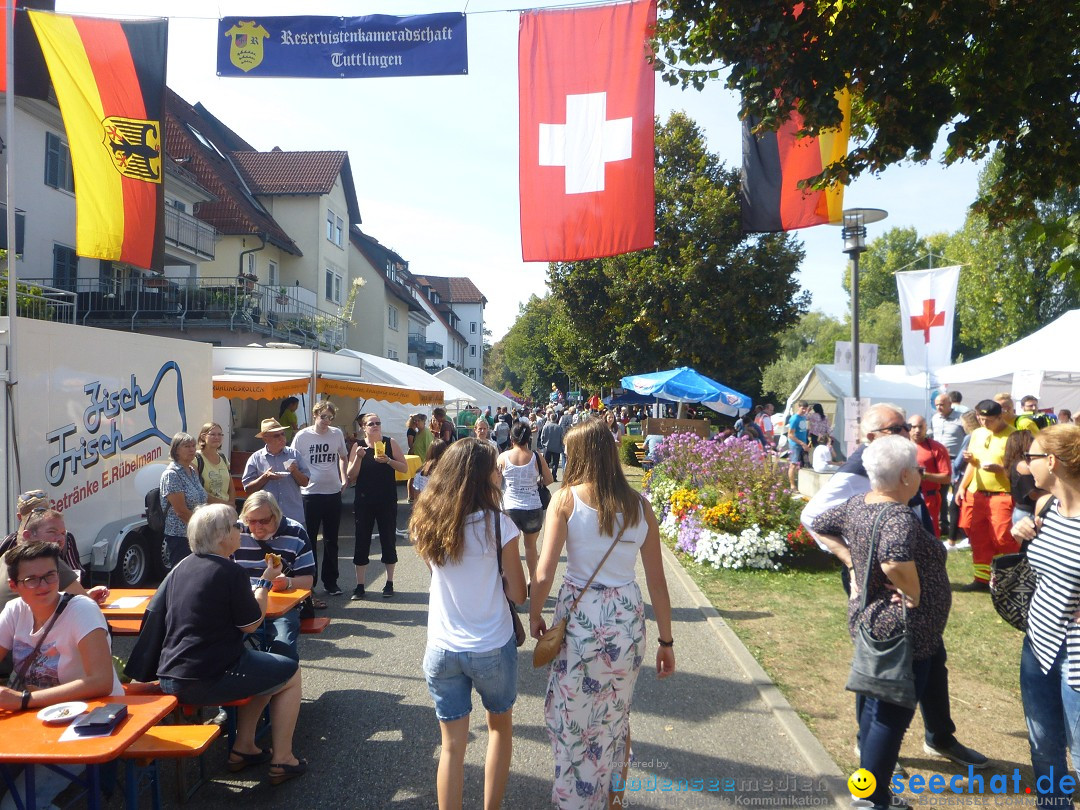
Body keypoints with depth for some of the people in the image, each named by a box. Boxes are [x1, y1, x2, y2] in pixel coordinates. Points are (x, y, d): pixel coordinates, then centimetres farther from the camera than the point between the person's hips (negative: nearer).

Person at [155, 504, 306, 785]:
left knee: (263, 667, 28)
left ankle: (243, 749, 30)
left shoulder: (182, 567, 8)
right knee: (291, 672, 11)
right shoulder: (230, 572, -16)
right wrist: (266, 582, 2)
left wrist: (260, 582, 20)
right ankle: (282, 760, 14)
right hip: (207, 680, -9)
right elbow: (251, 624, -9)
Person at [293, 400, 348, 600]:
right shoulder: (302, 436, -6)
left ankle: (330, 581, 24)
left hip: (333, 492, 3)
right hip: (310, 493, -3)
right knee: (310, 541, 4)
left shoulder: (337, 434, 3)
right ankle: (309, 583, 14)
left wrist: (344, 478, 7)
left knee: (331, 540, 13)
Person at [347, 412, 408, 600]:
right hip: (364, 501, 1)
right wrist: (358, 457, -16)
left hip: (387, 500, 0)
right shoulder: (358, 446, 2)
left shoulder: (390, 443, 0)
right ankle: (360, 585, 12)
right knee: (362, 541, 3)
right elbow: (351, 475, -1)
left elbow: (404, 468, -2)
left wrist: (388, 460, -17)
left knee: (388, 540, 5)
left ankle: (389, 583, 19)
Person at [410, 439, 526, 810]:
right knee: (500, 727, 23)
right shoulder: (496, 524, -17)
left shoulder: (425, 522, -5)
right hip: (493, 647, -2)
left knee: (452, 745, 14)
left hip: (441, 650, 2)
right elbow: (518, 594, -10)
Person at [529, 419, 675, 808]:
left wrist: (534, 615, 4)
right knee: (616, 715, 24)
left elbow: (544, 574, -14)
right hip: (627, 618, 4)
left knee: (571, 716, 17)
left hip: (579, 616, -3)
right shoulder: (639, 504, -1)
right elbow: (657, 581, 1)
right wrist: (666, 640, 10)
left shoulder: (567, 498, -10)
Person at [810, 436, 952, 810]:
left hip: (868, 619, 9)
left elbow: (820, 526, 13)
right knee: (892, 717, 5)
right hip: (904, 631, -8)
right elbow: (894, 561, -45)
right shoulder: (900, 517, -27)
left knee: (876, 701, 25)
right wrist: (913, 597, -26)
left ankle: (869, 758, 42)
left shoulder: (856, 504, -1)